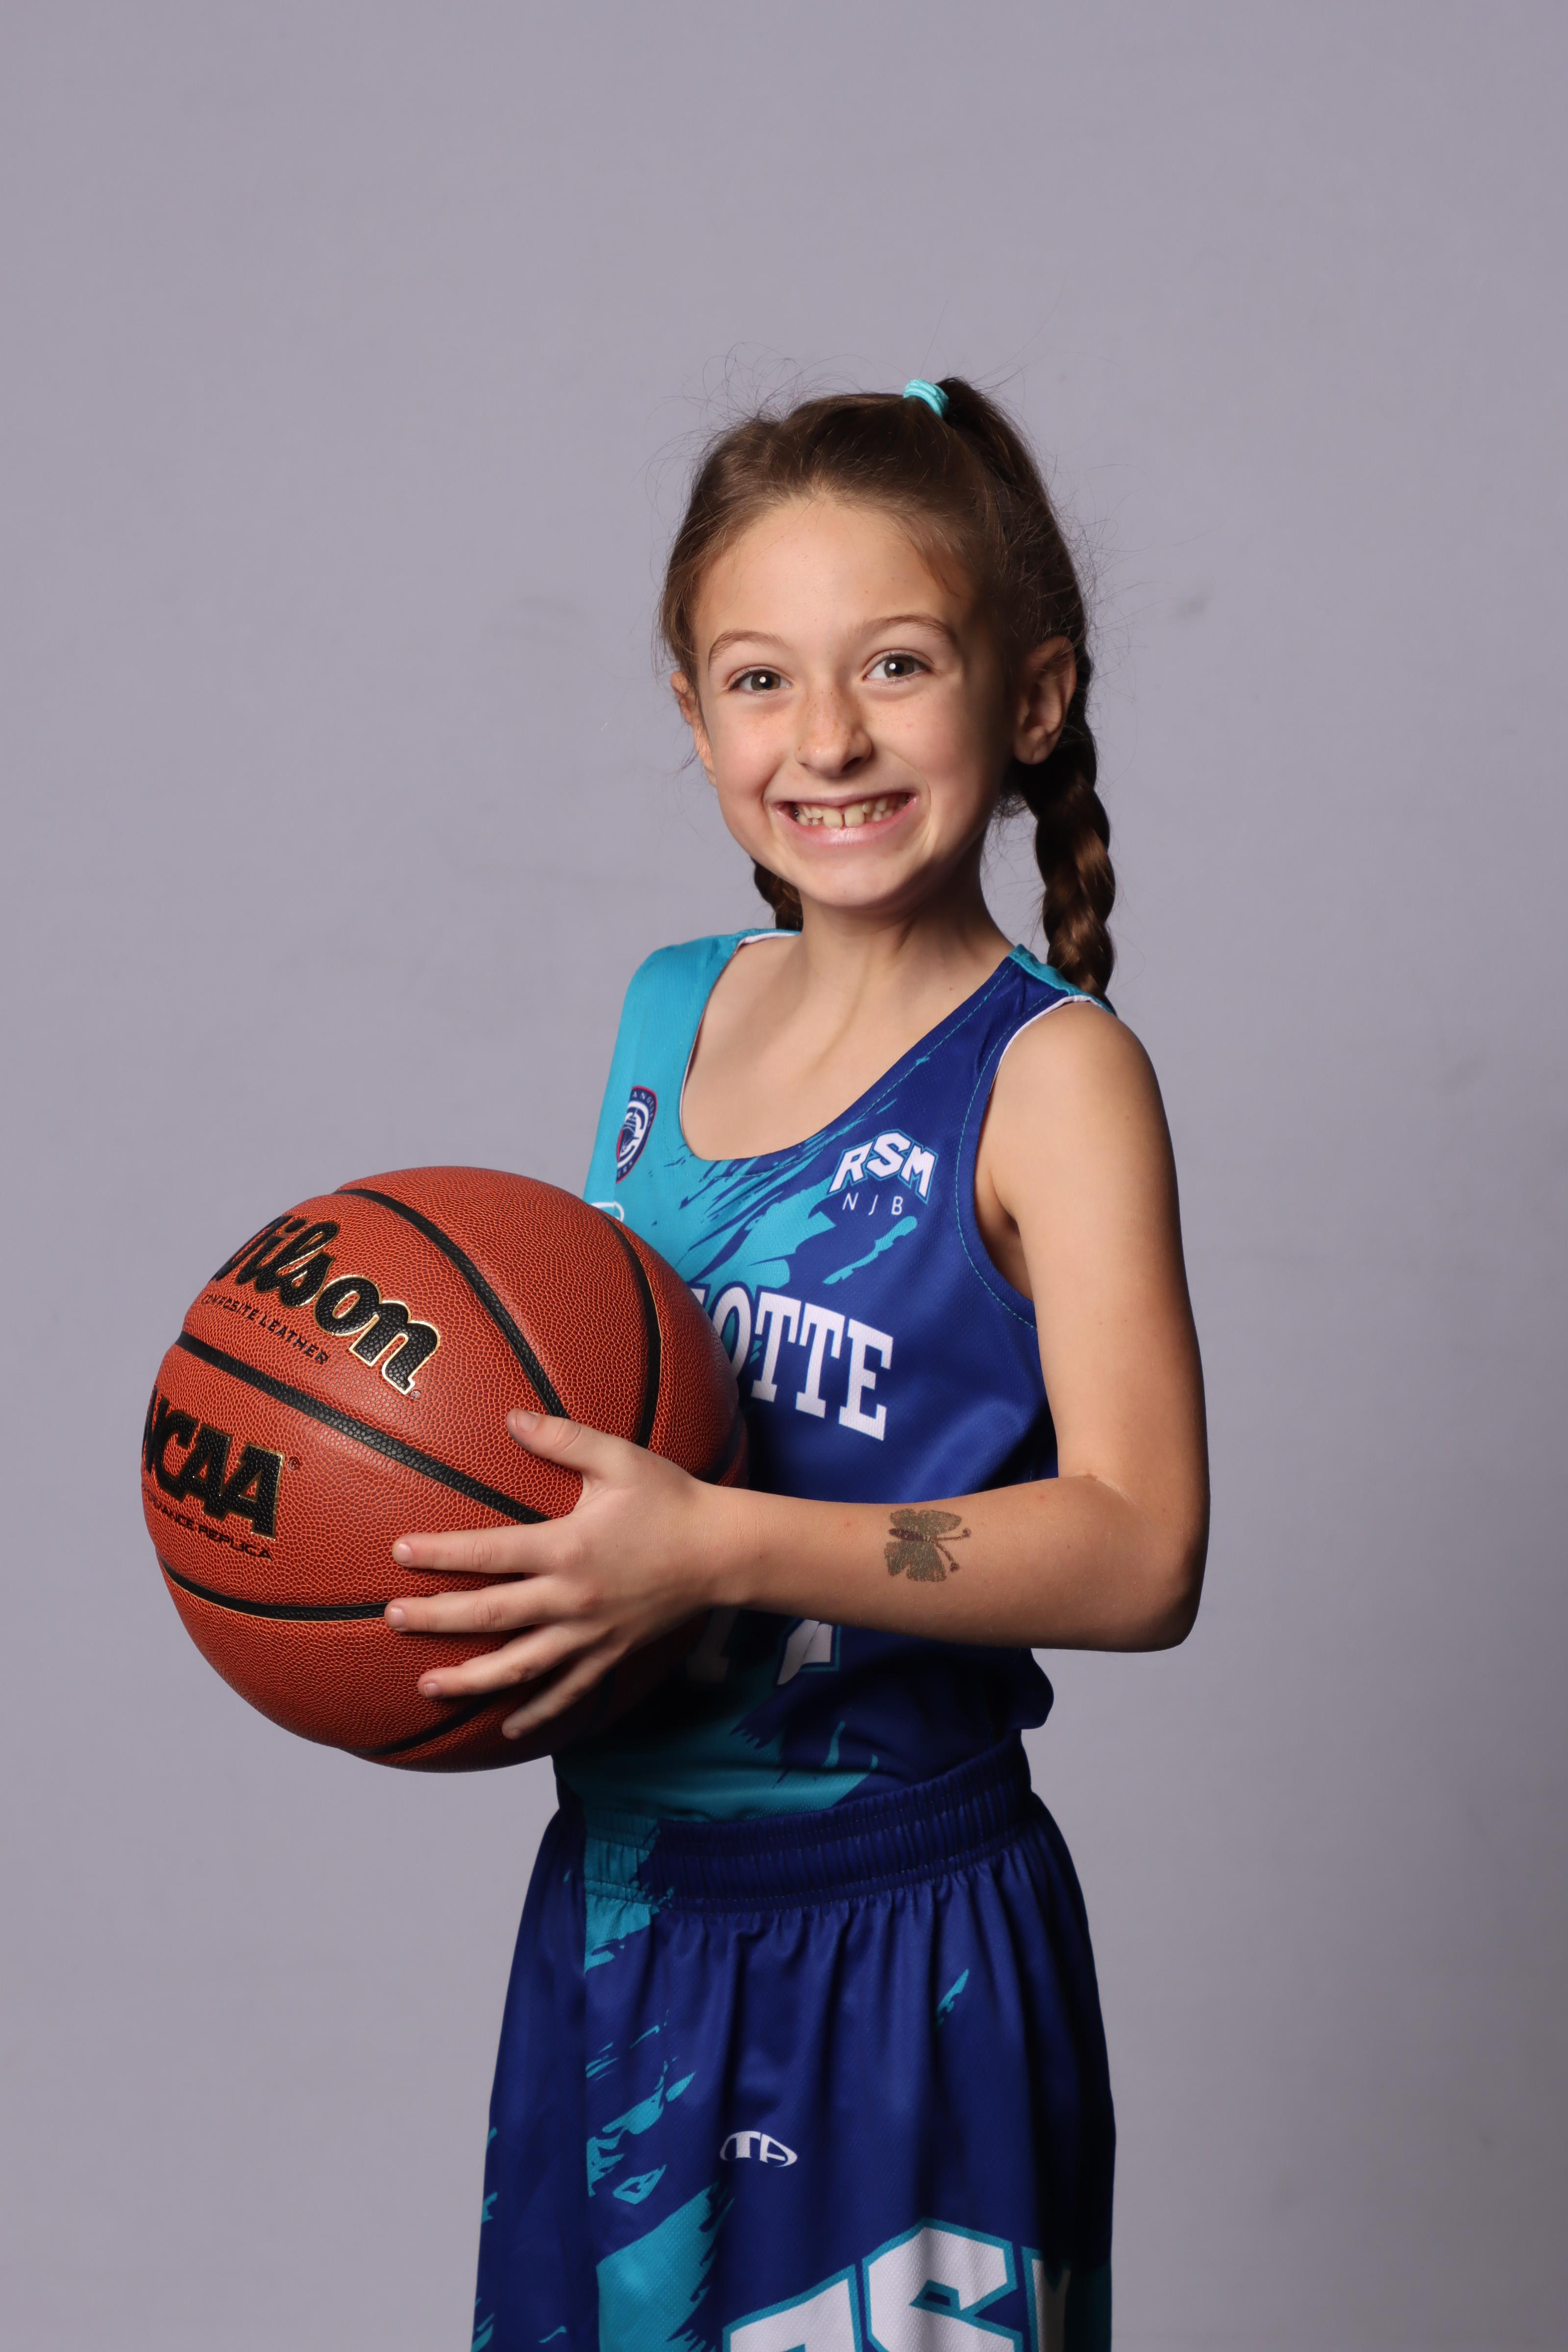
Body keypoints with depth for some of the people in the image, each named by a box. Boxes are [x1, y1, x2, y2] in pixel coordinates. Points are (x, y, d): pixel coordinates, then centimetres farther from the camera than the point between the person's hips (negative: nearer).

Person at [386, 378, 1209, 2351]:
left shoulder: (1048, 1075, -14)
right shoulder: (672, 1011, 4)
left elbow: (1139, 1551, -22)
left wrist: (719, 1546, -29)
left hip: (892, 1948, -6)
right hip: (622, 1894, 6)